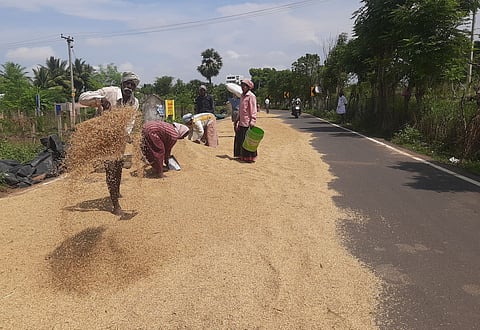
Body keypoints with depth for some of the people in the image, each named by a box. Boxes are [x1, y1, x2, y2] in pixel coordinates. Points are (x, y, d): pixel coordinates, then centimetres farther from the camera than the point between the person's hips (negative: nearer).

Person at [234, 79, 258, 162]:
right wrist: (237, 120, 21)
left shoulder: (251, 96, -10)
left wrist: (252, 121, -21)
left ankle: (250, 157, 4)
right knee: (239, 139, 12)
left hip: (247, 122, -9)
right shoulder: (242, 96, 15)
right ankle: (242, 156, 22)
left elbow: (253, 110, -15)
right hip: (241, 122, 9)